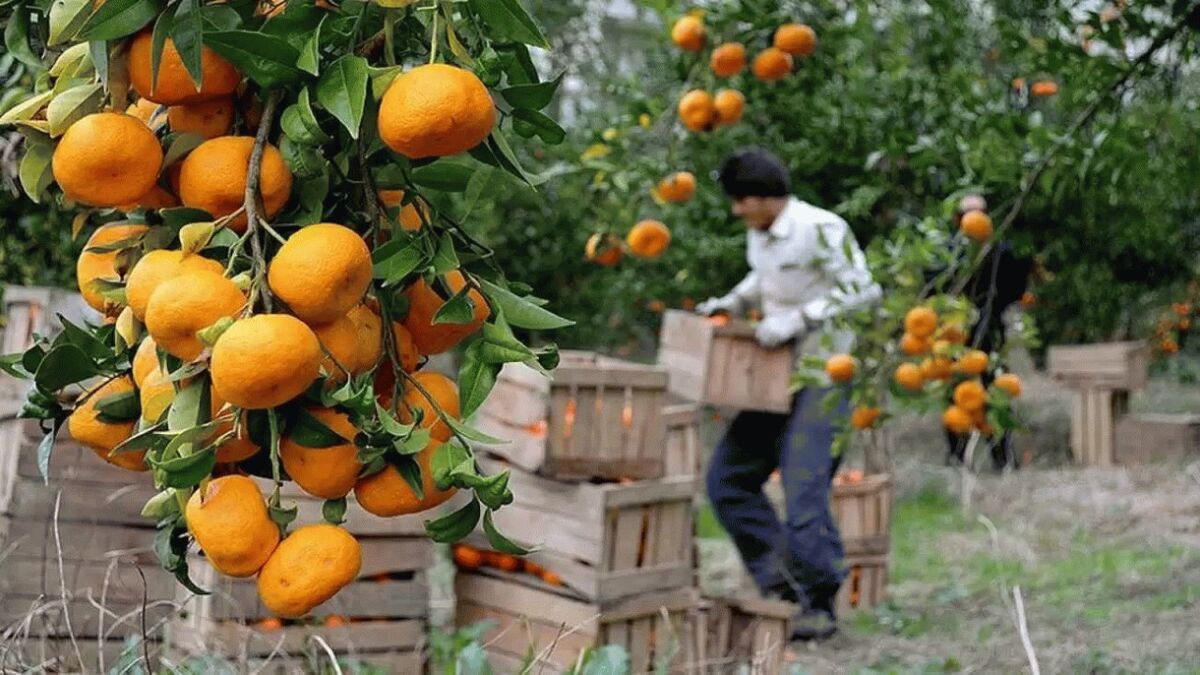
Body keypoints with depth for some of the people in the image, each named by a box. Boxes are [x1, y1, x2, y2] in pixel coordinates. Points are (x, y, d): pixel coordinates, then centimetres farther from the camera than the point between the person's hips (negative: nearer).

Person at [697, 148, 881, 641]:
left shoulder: (820, 229, -16)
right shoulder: (758, 235, 10)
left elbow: (863, 292, -20)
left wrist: (797, 320, -23)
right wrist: (733, 302, 10)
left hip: (825, 377, -9)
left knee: (803, 491, -13)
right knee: (727, 478, 5)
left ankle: (820, 606, 1)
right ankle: (779, 580, 9)